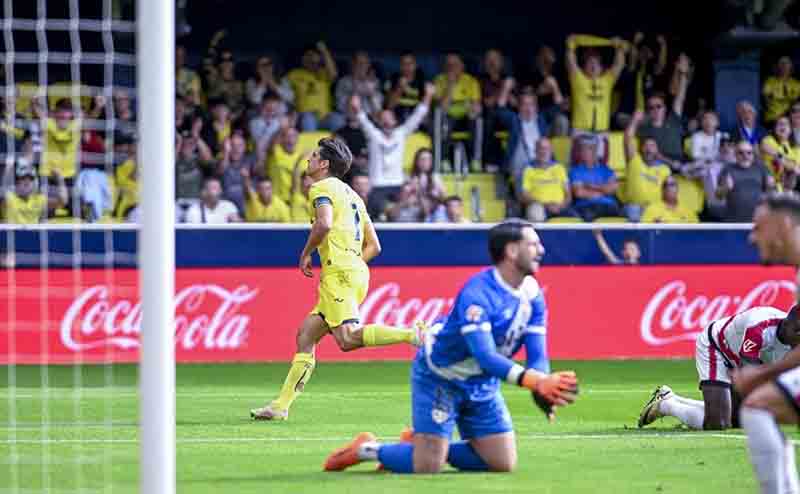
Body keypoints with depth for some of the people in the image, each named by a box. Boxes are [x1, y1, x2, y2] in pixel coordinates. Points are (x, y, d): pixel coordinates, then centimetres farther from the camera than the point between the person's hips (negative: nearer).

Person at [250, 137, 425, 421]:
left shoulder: (323, 188, -1)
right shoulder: (351, 195, 26)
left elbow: (324, 224, -21)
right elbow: (374, 246, 25)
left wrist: (305, 254, -6)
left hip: (339, 272, -10)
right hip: (357, 272, 10)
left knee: (347, 339, -23)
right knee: (305, 335, 10)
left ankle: (412, 335, -33)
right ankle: (281, 405, 8)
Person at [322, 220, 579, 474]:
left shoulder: (532, 294, -7)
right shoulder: (477, 294, -30)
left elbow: (537, 355, -12)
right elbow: (485, 356, -40)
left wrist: (543, 390, -34)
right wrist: (535, 381, -51)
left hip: (483, 384, 7)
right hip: (440, 379, -7)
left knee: (503, 464, 2)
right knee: (427, 468, -15)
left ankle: (422, 446, 19)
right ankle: (367, 449, 13)